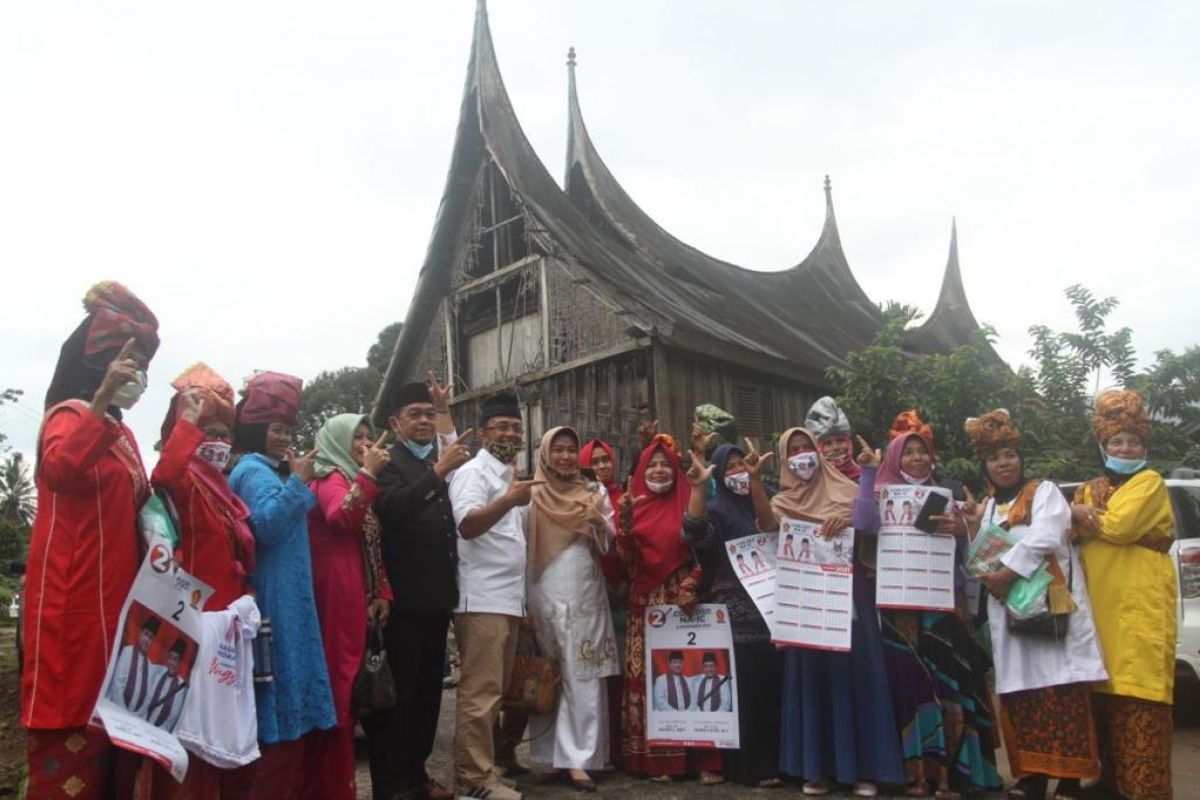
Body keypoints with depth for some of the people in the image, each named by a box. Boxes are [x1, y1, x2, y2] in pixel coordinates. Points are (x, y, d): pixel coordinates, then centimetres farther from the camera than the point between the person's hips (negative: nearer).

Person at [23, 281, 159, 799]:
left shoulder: (119, 431, 18)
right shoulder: (70, 415, -8)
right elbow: (62, 470, -31)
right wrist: (101, 399, -39)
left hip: (111, 597, 9)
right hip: (74, 598, -9)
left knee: (100, 719, 13)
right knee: (71, 742, -6)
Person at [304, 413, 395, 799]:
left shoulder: (354, 479, 24)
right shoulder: (330, 477, -2)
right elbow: (341, 517, -25)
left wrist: (383, 592, 11)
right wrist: (367, 473, -19)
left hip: (357, 597, 9)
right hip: (336, 595, -9)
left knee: (350, 686, 9)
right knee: (338, 683, -9)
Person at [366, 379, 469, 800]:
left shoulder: (438, 458, 16)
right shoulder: (389, 461, -9)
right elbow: (391, 508, -25)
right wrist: (438, 472, -31)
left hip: (436, 594, 8)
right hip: (404, 597, -8)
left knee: (428, 688, 14)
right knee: (398, 691, -2)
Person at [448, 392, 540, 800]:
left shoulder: (510, 477, 19)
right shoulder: (473, 471, -8)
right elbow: (467, 525, -24)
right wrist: (509, 500, -37)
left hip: (508, 599, 9)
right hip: (482, 599, -9)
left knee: (495, 689, 13)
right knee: (481, 690, -7)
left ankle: (478, 765, 22)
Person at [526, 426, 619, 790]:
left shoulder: (595, 491, 9)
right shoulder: (533, 495, 3)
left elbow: (612, 543, 7)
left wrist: (600, 521, -14)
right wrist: (524, 602, -7)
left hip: (586, 595, 1)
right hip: (546, 595, -1)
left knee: (584, 677, -2)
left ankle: (577, 758, 3)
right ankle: (551, 754, 16)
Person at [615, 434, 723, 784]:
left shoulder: (687, 505, 4)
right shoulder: (633, 506, 7)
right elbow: (625, 559, -1)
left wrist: (689, 588, -11)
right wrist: (625, 519, -15)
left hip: (681, 600, -1)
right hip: (644, 603, 1)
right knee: (647, 675, 0)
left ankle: (697, 756, 4)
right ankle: (654, 758, 8)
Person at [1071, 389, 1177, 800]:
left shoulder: (1150, 483, 2)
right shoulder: (1089, 489, 20)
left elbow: (1119, 526, -14)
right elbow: (1075, 532, 5)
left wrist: (1083, 514, 1)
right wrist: (1101, 520, -12)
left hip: (1140, 605, -5)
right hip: (1098, 603, 5)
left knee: (1138, 697, -8)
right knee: (1103, 691, 5)